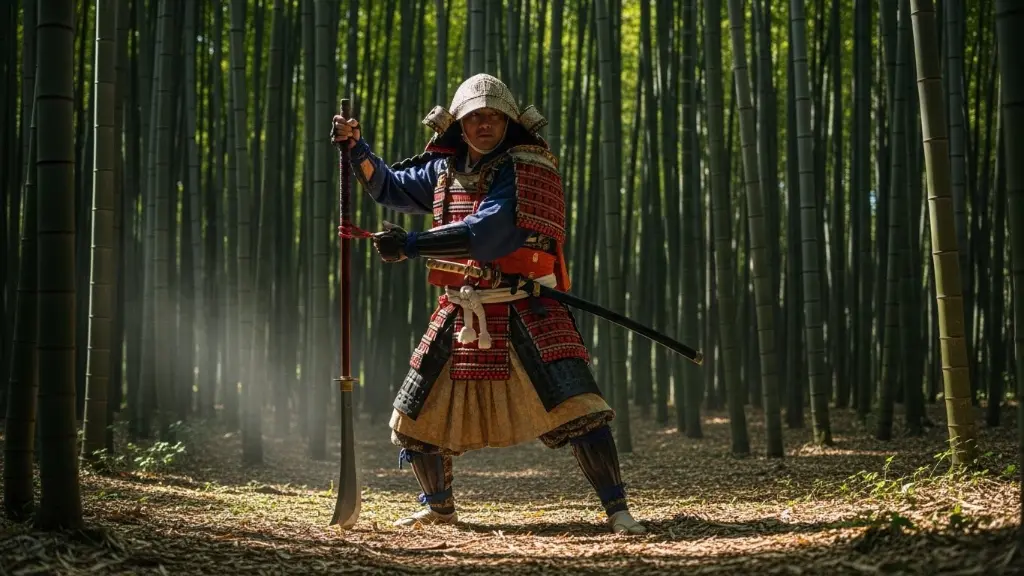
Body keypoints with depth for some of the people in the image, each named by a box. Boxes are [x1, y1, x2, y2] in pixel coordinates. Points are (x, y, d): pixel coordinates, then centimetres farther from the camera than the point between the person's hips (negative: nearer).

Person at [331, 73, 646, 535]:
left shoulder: (526, 167, -12)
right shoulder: (445, 169, 9)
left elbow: (487, 231, -26)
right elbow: (390, 187, 24)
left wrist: (411, 245, -29)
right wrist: (356, 147, 8)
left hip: (524, 311, -6)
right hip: (461, 313, 6)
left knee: (577, 407, -19)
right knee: (415, 420, 11)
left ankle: (618, 510, -10)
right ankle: (439, 507, 33)